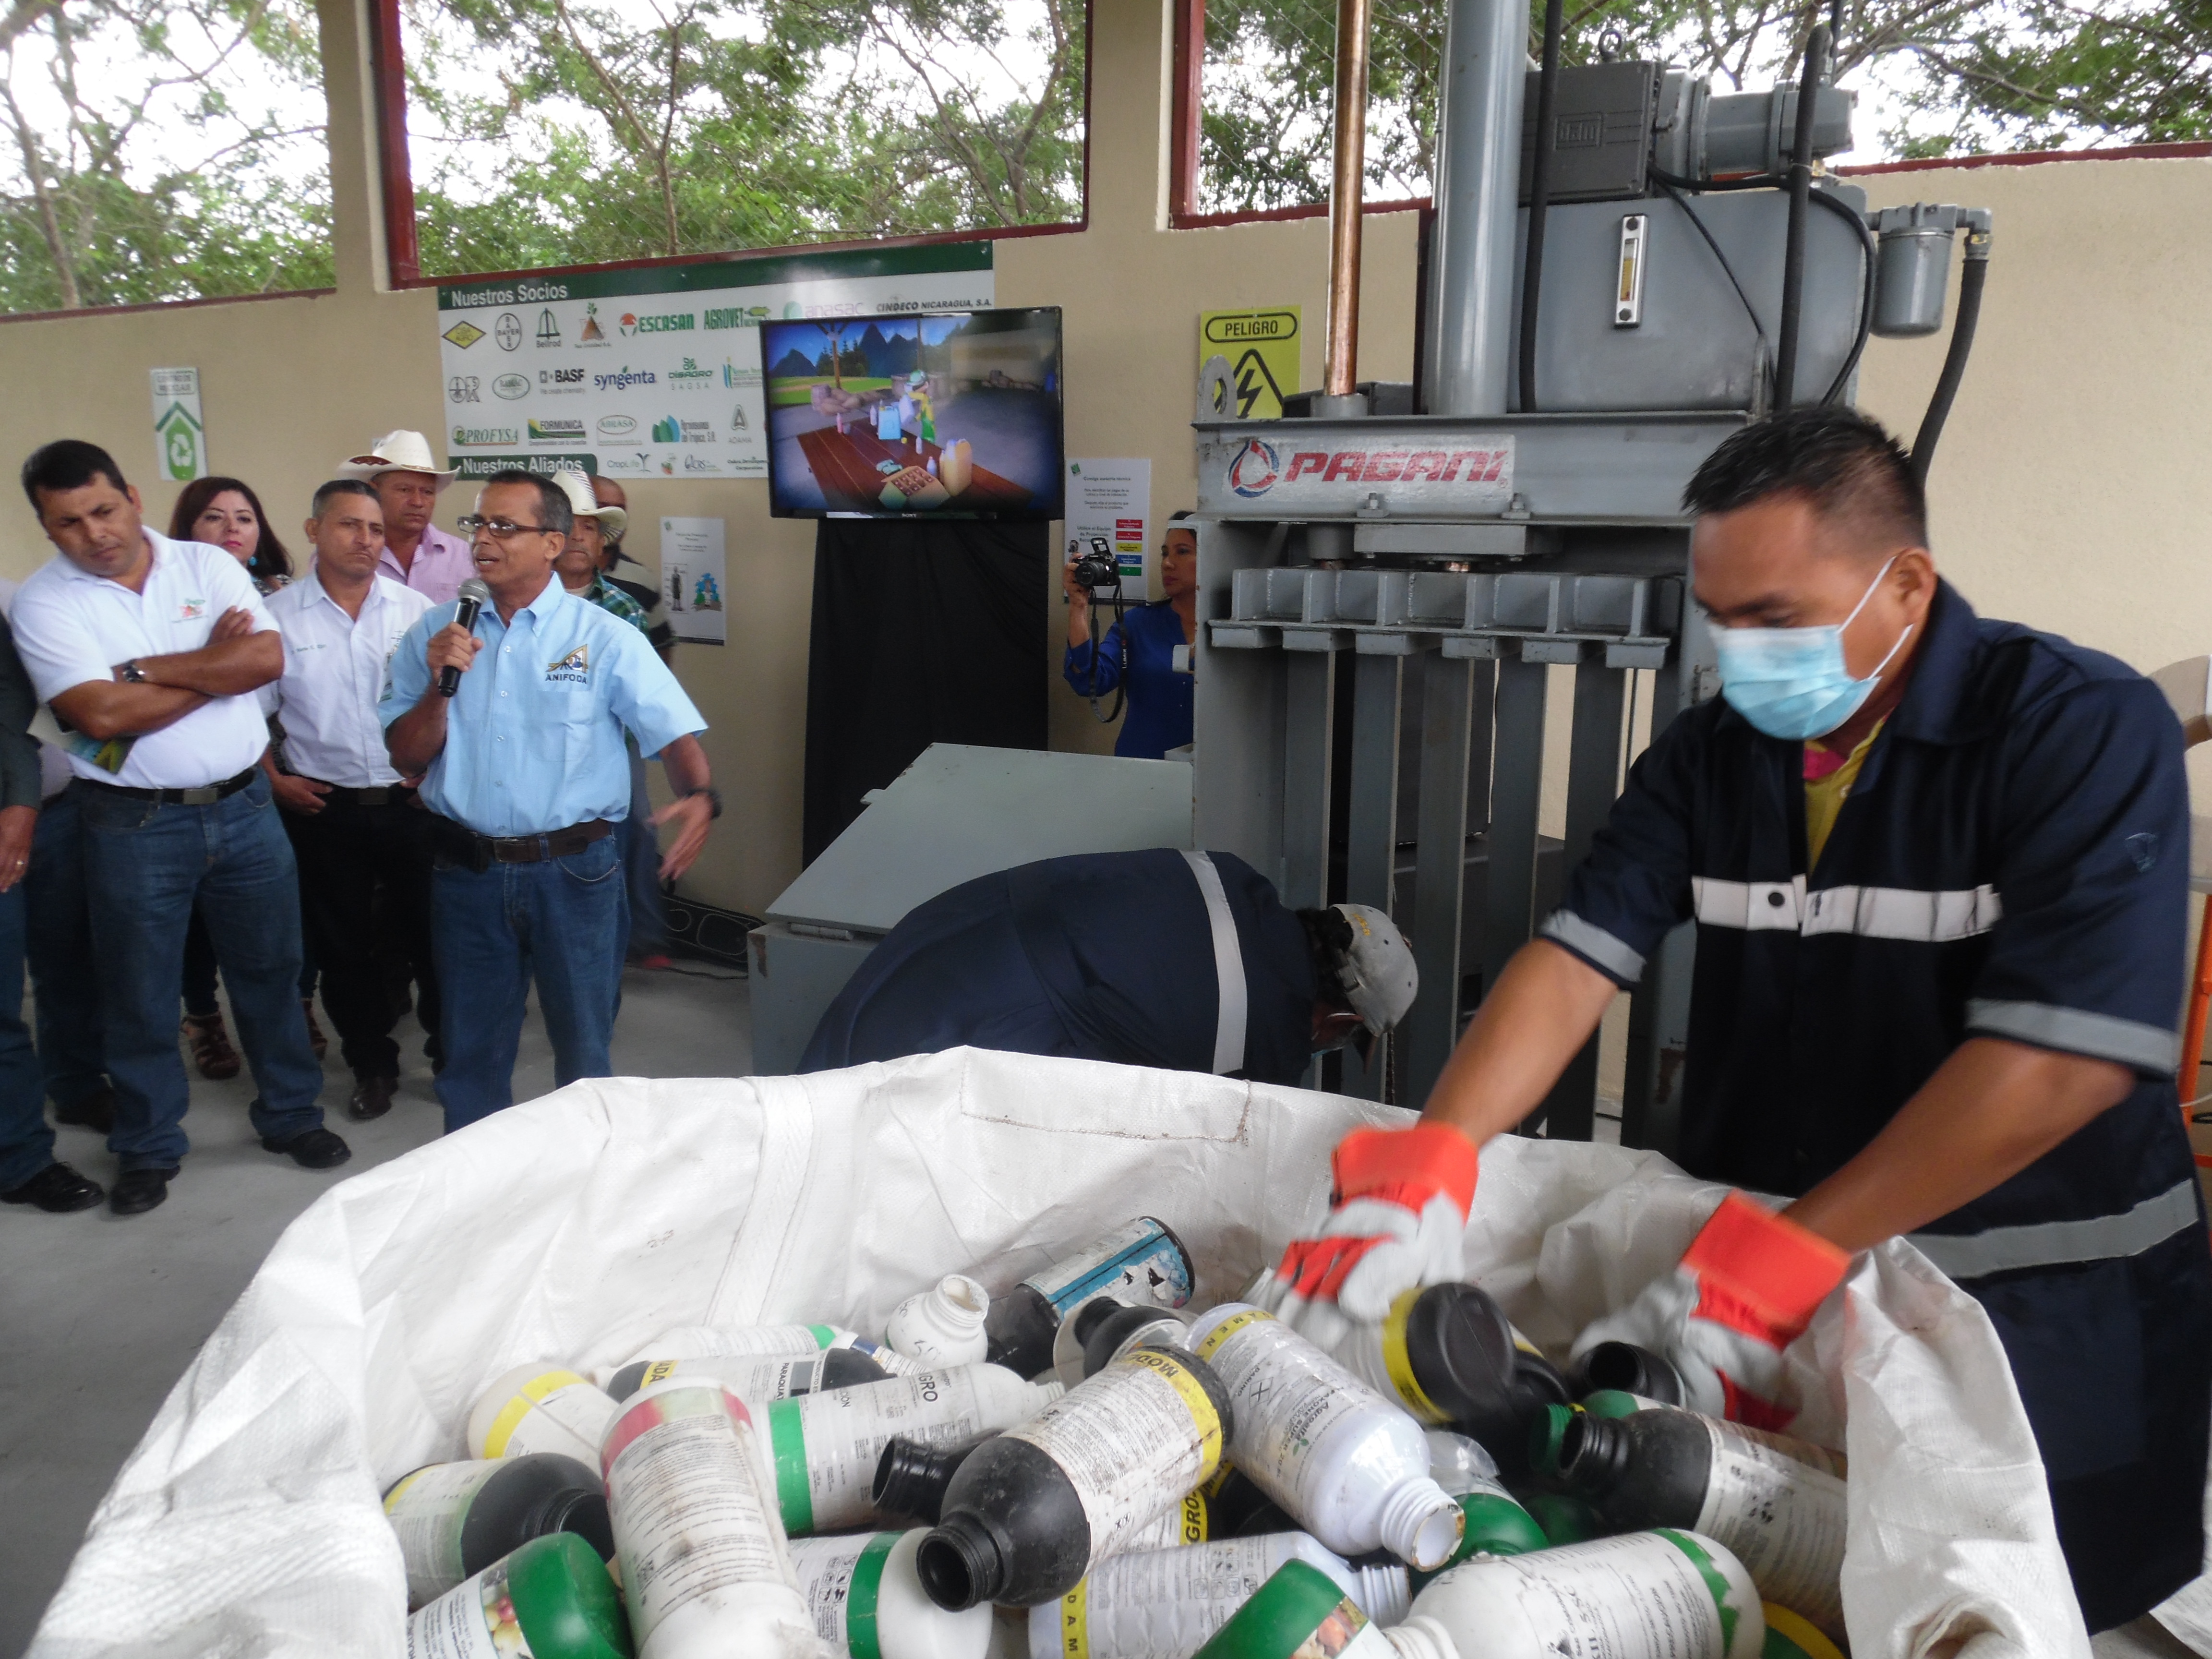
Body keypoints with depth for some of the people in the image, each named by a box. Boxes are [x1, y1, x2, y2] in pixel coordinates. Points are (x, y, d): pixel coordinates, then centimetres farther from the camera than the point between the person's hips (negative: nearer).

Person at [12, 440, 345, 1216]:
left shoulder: (207, 565, 0)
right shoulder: (44, 602, -6)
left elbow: (268, 658, -14)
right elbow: (101, 715, -19)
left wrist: (141, 669, -15)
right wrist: (216, 664, -12)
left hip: (243, 807, 2)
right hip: (134, 825, -1)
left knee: (269, 969, 12)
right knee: (139, 993, 10)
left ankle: (292, 1114, 30)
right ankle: (148, 1148, 28)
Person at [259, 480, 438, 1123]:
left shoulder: (416, 609, 1)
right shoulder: (278, 617, 0)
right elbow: (248, 712, 5)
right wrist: (273, 780, -3)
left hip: (412, 803, 0)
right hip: (326, 810, 0)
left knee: (432, 934, 6)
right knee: (342, 946, 10)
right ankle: (372, 1064, 27)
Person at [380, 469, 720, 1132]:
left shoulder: (604, 637, -3)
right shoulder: (435, 635, 6)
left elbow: (674, 732, -11)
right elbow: (407, 758, 5)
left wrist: (700, 797, -31)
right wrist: (440, 683, -11)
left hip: (572, 871, -2)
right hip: (468, 871, 3)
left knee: (583, 1048, 11)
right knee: (471, 1051, 16)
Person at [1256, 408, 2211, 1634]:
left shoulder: (2085, 733, -16)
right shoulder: (1708, 754, 0)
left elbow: (2069, 1058, -25)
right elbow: (1577, 956, -10)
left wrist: (1784, 1260, -27)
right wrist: (1425, 1171, -25)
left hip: (2040, 1313, -4)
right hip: (1757, 1270, 4)